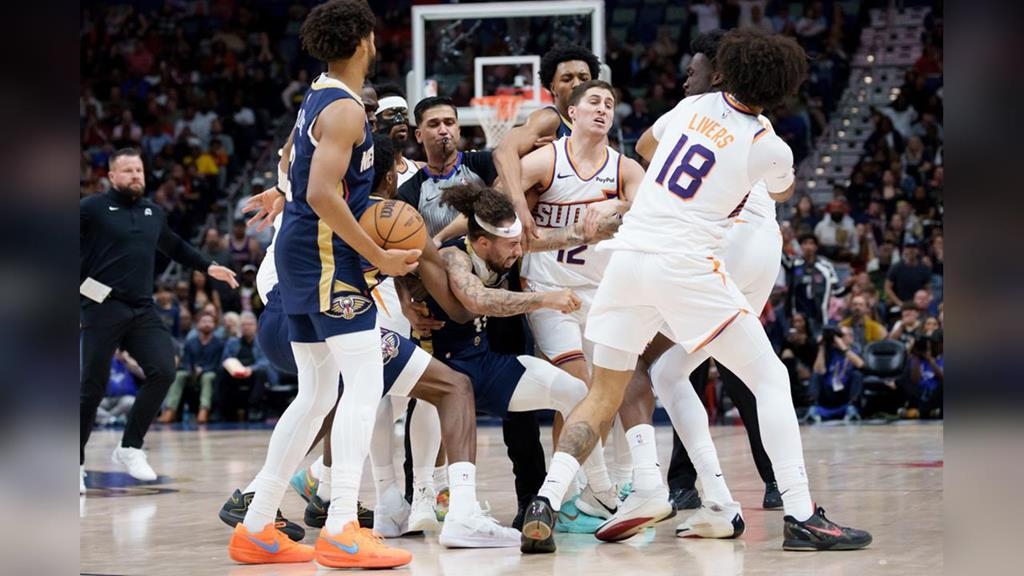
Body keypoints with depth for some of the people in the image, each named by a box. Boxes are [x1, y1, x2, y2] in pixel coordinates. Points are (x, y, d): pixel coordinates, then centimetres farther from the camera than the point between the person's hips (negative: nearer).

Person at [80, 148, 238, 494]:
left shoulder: (154, 213, 16)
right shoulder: (92, 209, -2)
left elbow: (174, 246, 34)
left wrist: (207, 267, 31)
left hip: (142, 310, 5)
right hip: (102, 308, -5)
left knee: (163, 371, -11)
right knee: (93, 387, -4)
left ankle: (130, 448, 2)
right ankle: (76, 462, 10)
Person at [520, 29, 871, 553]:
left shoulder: (694, 106, 9)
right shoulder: (770, 149, -1)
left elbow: (643, 146, 30)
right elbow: (782, 193, 24)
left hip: (628, 255, 4)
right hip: (687, 267, -4)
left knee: (603, 395, 11)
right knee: (770, 379, 6)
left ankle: (544, 505, -8)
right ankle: (801, 517, -2)